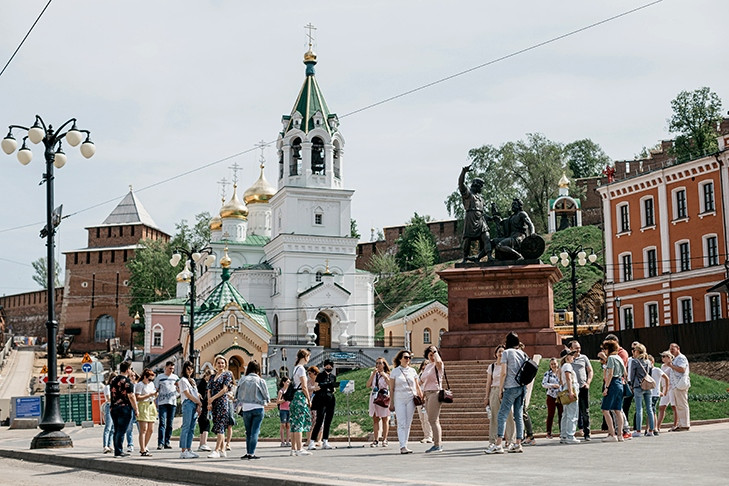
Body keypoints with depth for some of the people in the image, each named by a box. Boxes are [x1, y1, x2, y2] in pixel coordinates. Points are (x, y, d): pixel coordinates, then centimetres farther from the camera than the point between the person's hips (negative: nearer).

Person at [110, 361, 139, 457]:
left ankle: (117, 451, 17)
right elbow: (131, 396, -15)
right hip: (125, 408, -7)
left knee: (116, 431, 13)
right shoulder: (127, 381, -13)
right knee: (121, 431, -3)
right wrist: (136, 409, -9)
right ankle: (119, 451, -3)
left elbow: (111, 394, 17)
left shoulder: (113, 380, 10)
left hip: (114, 408, 7)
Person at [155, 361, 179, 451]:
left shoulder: (175, 377, 14)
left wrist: (178, 385, -5)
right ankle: (160, 443, -13)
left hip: (173, 402, 3)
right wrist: (155, 402, -1)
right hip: (162, 403, -3)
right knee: (162, 423, -11)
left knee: (169, 424, 5)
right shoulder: (160, 377, 8)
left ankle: (167, 442, 10)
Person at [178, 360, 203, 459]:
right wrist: (199, 402, -4)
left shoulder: (193, 380, 23)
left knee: (192, 428, 6)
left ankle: (189, 450, 8)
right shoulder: (183, 380, -1)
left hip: (195, 405, 8)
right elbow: (187, 394, -8)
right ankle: (183, 451, -11)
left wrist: (199, 405, 1)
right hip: (188, 404, -8)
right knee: (186, 427, -10)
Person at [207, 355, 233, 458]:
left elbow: (224, 389, -9)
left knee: (220, 426, -11)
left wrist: (213, 398, -12)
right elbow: (209, 390, 11)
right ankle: (222, 450, 10)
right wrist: (209, 403, -4)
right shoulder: (213, 376, 18)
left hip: (222, 401, -7)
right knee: (218, 427, 7)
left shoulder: (227, 374, 0)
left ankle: (217, 451, -15)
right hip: (214, 403, 7)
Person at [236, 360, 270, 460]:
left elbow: (237, 396, 3)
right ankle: (251, 453, -4)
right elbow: (267, 397, -1)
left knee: (248, 432, 13)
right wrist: (263, 401, 20)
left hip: (246, 409, 2)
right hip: (258, 409, -2)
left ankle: (248, 452, 13)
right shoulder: (260, 381, -6)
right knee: (255, 432, 0)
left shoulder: (242, 381, -2)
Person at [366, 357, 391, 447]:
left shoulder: (387, 374, 6)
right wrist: (373, 374, -3)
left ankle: (384, 440, 2)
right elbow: (368, 385, 3)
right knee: (375, 419, 2)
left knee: (384, 419, -1)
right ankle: (376, 440, 3)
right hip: (374, 397, 3)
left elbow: (391, 385, -8)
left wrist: (384, 376, -12)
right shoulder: (373, 374, 16)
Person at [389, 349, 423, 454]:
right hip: (399, 399, -3)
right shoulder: (395, 372, 3)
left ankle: (404, 445, 10)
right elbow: (391, 389, 4)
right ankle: (403, 447, -15)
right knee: (401, 424, -10)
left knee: (408, 424, 3)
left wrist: (421, 397, 7)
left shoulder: (412, 371, 10)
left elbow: (417, 386, 15)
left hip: (411, 399, 3)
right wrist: (391, 403, 1)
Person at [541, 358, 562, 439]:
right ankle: (548, 432, 6)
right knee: (550, 415, 0)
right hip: (551, 396, -2)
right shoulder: (548, 373, 1)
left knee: (561, 414, 3)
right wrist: (552, 385, -21)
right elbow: (543, 383, -8)